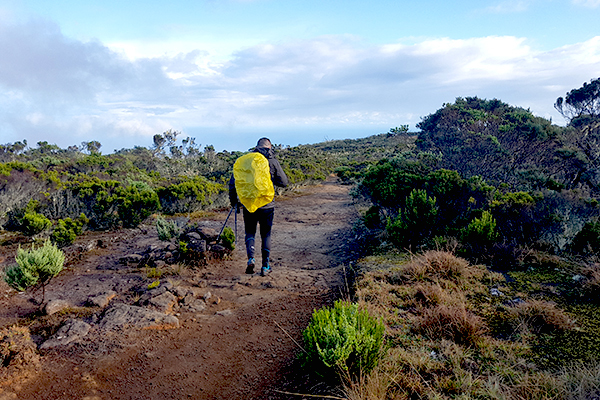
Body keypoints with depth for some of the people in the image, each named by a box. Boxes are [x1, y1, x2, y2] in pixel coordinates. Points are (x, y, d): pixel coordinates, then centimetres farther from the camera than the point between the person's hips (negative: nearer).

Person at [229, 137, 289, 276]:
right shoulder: (273, 162, -2)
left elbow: (233, 182, 1)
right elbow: (284, 182, 2)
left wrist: (234, 201, 11)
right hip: (267, 205, -1)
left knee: (250, 232, 16)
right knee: (266, 235, 12)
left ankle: (251, 258, -6)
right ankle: (265, 266, 13)